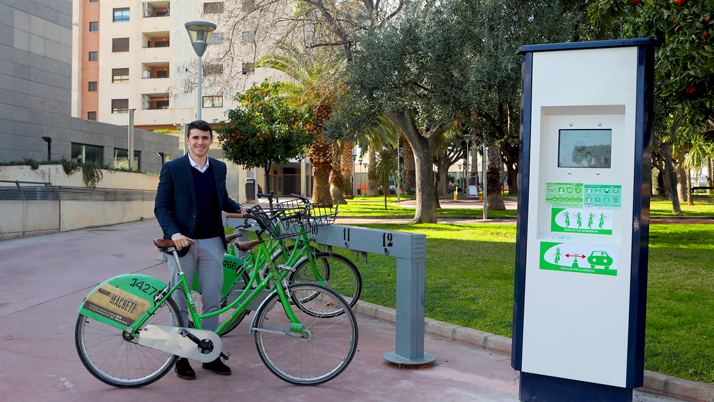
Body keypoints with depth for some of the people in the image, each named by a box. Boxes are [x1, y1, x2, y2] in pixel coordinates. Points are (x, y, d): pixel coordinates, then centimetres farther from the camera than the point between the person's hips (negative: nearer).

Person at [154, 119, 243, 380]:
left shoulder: (219, 168, 10)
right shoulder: (172, 168, -2)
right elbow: (161, 207, -4)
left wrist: (239, 209, 3)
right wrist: (173, 233, -19)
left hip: (212, 243, 3)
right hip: (183, 243, -3)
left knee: (213, 301, 6)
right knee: (181, 304, 4)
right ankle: (181, 357, 17)